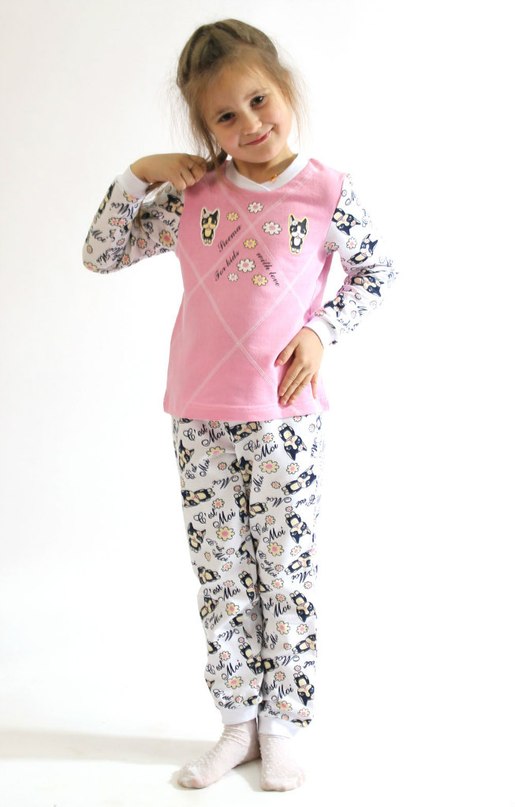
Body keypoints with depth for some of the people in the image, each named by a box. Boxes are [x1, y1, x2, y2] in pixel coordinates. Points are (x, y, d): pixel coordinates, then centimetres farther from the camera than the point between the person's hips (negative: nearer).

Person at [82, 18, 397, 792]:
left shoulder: (328, 192, -3)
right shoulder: (191, 193, 1)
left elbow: (376, 271, 10)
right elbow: (100, 255, 5)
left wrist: (321, 331, -4)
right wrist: (138, 176, -6)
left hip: (287, 416, -2)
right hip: (202, 417, 2)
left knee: (286, 573, 7)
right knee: (220, 576, 10)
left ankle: (282, 726, 22)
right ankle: (238, 723, 25)